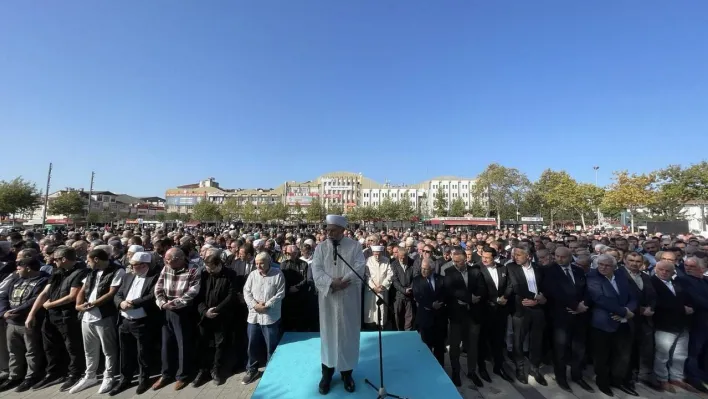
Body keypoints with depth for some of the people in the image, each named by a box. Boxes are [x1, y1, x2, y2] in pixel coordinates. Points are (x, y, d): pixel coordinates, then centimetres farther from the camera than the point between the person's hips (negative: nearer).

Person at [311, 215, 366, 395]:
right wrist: (331, 283, -23)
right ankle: (327, 372, 30)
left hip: (349, 299, -1)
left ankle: (347, 372, 30)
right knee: (328, 332, 12)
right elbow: (316, 270, -9)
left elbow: (359, 267, -13)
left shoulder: (354, 246, -4)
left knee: (348, 333, 10)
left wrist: (341, 281, -22)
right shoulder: (320, 248, 0)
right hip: (327, 298, 1)